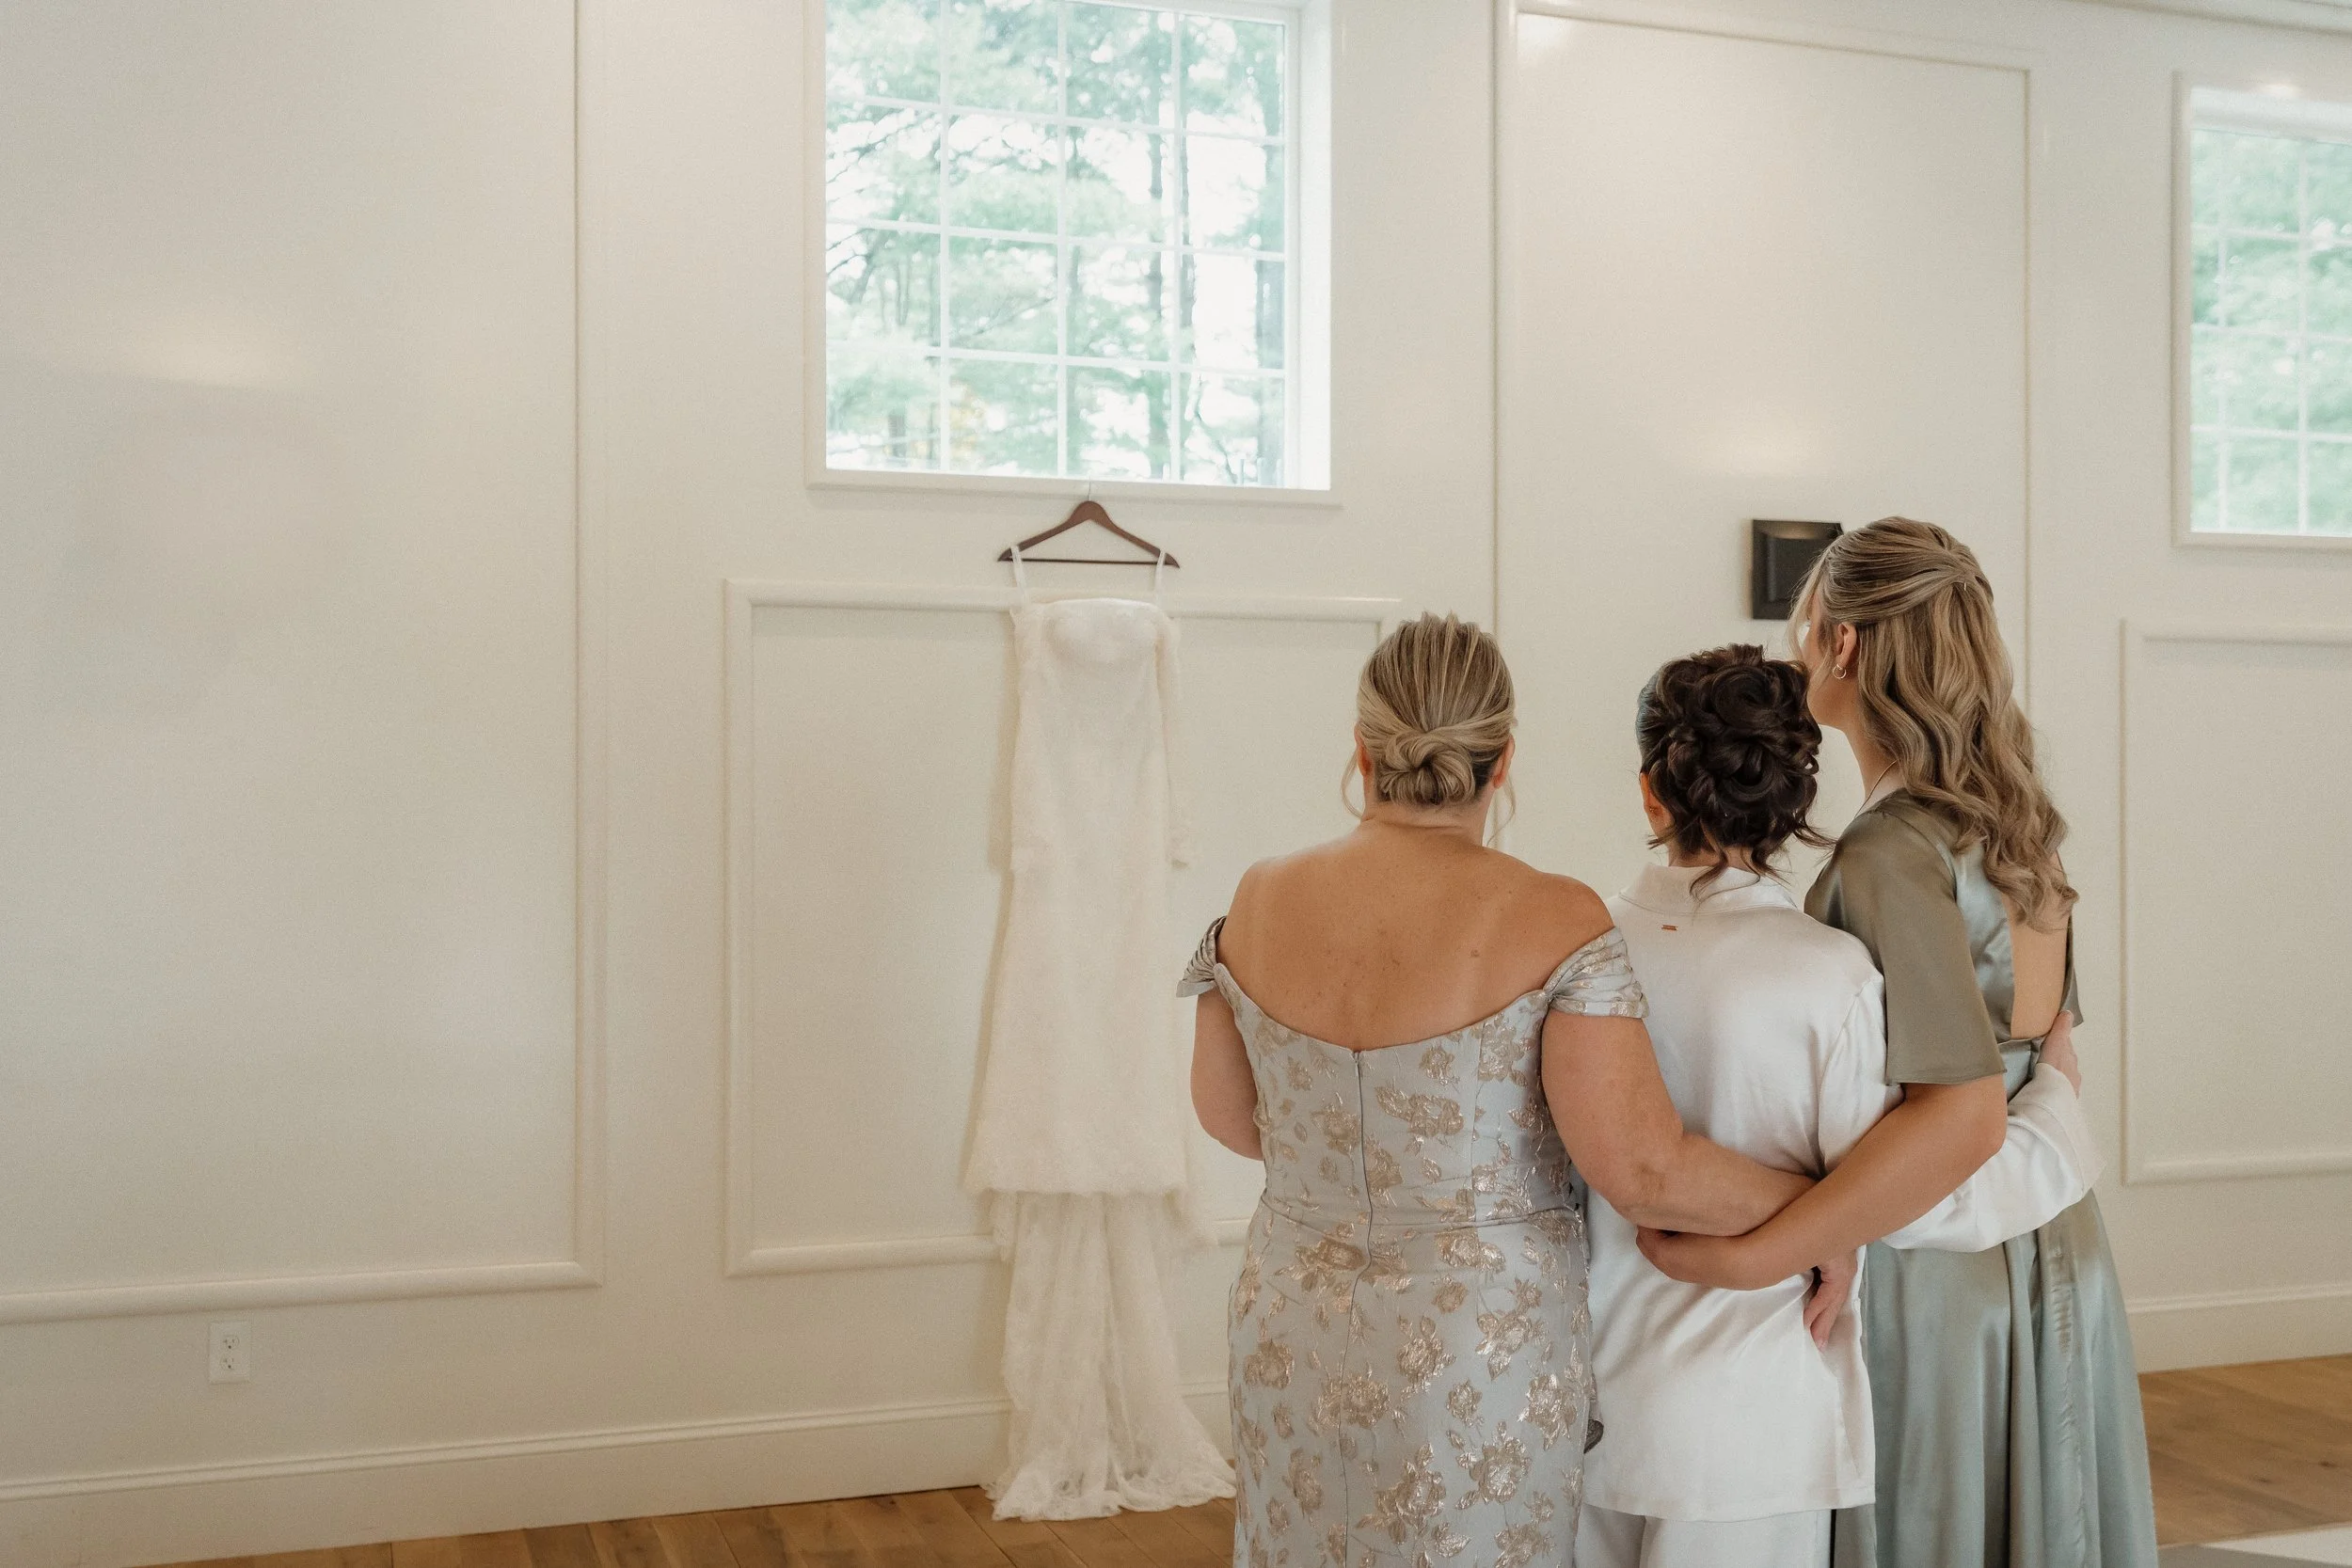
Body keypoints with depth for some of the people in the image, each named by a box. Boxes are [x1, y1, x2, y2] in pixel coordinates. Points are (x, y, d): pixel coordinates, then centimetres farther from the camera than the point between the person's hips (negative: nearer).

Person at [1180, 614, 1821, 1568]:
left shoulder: (1256, 905, -4)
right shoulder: (1554, 922, -16)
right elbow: (1645, 1172, -19)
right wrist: (1821, 1208, -4)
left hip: (1292, 1342, 3)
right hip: (1487, 1365, -3)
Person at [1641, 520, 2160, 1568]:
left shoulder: (1891, 853, -22)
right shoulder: (2016, 822, 4)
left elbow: (1962, 1118, -30)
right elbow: (2048, 1058, 12)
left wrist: (1740, 1260, -29)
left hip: (1934, 1280, -8)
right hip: (2057, 1260, 8)